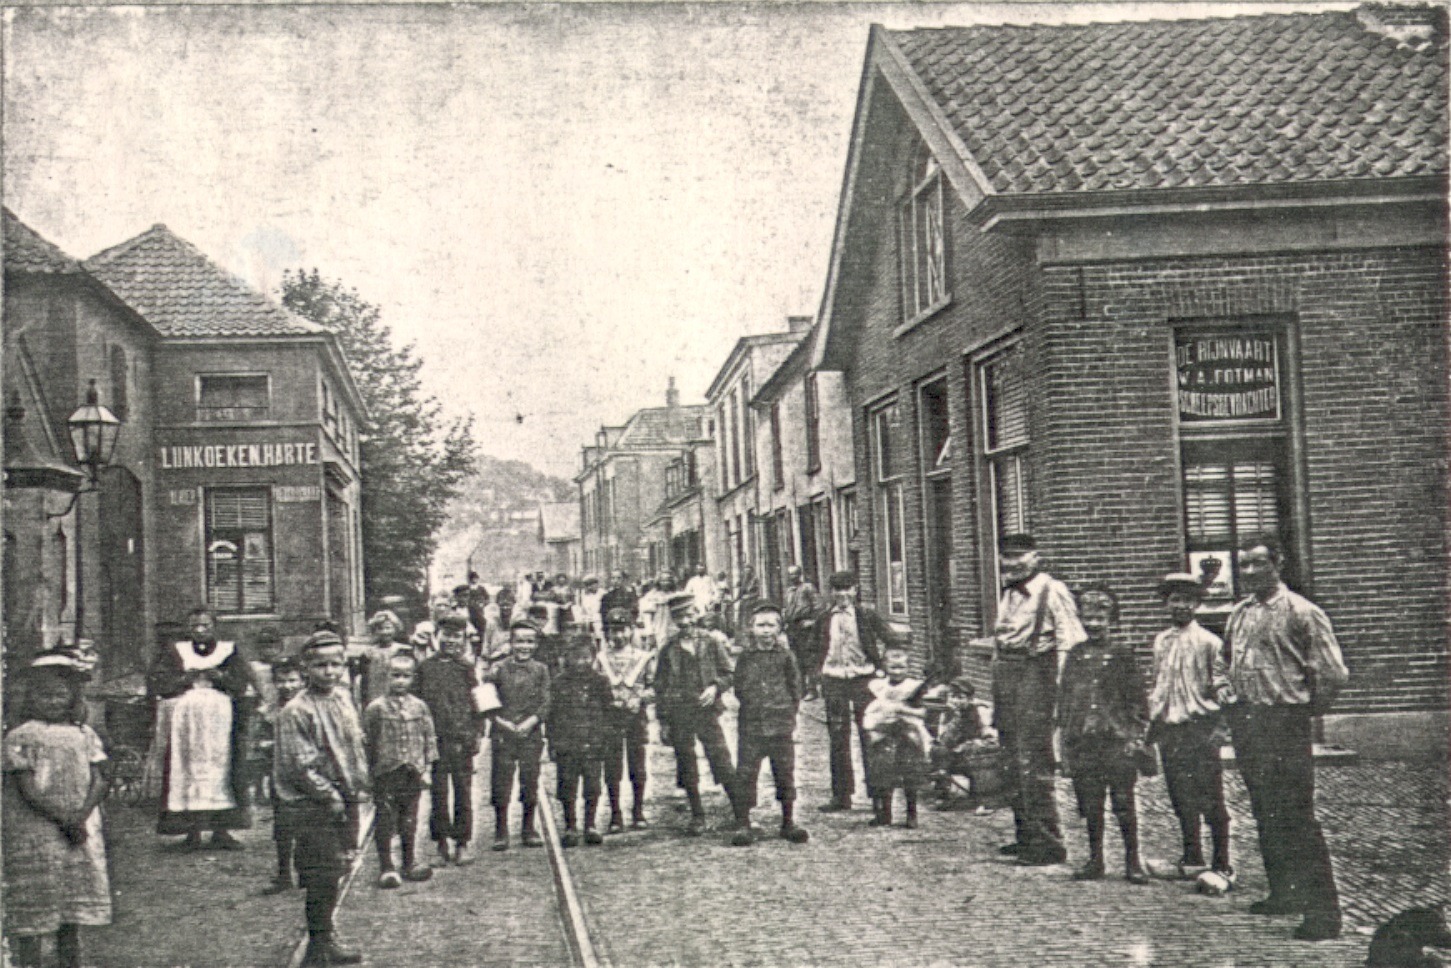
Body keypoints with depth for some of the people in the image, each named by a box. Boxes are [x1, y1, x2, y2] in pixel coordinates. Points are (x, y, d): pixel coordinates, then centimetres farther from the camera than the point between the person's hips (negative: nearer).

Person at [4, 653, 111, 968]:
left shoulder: (85, 735, 10)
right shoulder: (20, 737, -4)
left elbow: (98, 781, 4)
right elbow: (28, 790, -10)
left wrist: (80, 817, -13)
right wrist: (64, 819, -16)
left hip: (81, 833, 4)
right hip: (35, 833, -4)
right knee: (32, 914, -3)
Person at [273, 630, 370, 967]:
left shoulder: (344, 698, 8)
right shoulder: (296, 711, -16)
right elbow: (301, 765, -16)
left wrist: (360, 786, 9)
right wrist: (330, 796, -15)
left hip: (345, 801, 7)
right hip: (311, 804, -7)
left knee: (335, 869, 15)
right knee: (325, 870, -7)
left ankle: (322, 933, 28)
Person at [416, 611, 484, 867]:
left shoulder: (468, 668, 7)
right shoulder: (426, 667, 5)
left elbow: (479, 702, 8)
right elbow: (419, 702, 6)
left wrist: (475, 733, -1)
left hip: (463, 740, 1)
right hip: (436, 739, -1)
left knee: (463, 793, 2)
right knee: (439, 793, 2)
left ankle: (462, 845, 9)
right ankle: (442, 843, 12)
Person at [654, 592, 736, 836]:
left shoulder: (711, 641, 4)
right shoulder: (668, 649, 7)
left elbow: (727, 673, 9)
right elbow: (660, 685, 9)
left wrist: (715, 687, -12)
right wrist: (663, 721, 5)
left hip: (706, 709, -1)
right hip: (678, 714, 2)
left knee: (721, 760, -7)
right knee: (687, 768, 5)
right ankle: (697, 818, 16)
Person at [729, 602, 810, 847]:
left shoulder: (785, 656, 5)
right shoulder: (746, 657, 7)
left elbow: (795, 687, 8)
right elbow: (739, 689, 10)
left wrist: (790, 714, 2)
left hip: (781, 725, 0)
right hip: (751, 725, 0)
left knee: (785, 773, 6)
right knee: (745, 774, -3)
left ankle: (788, 823, 17)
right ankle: (742, 824, 3)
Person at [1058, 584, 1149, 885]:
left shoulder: (1123, 655, 2)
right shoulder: (1075, 656, 10)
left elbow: (1137, 699, 3)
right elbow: (1064, 697, 13)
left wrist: (1136, 736, -5)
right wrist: (1065, 736, 8)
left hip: (1117, 739, -3)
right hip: (1082, 741, 3)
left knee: (1123, 802, -2)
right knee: (1090, 805, 7)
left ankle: (1132, 862, 7)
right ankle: (1095, 860, 18)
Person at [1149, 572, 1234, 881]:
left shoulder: (1208, 641, -3)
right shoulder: (1160, 641, 12)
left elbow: (1222, 681, 0)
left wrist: (1221, 692, -19)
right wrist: (1152, 721, 15)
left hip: (1201, 726, -5)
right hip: (1168, 728, 5)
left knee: (1211, 799, -4)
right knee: (1181, 798, 11)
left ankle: (1222, 865, 1)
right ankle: (1191, 858, 24)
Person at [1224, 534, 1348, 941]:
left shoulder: (1300, 612, -10)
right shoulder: (1238, 614, 11)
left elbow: (1334, 674, -10)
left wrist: (1305, 710, -2)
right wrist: (1236, 700, 15)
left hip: (1284, 723, -7)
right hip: (1246, 721, 7)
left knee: (1295, 819, -8)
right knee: (1264, 815, 15)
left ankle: (1323, 912, -3)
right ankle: (1283, 895, 28)